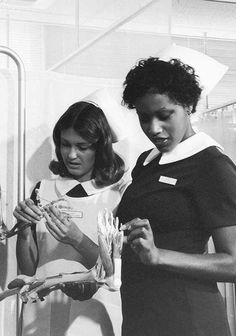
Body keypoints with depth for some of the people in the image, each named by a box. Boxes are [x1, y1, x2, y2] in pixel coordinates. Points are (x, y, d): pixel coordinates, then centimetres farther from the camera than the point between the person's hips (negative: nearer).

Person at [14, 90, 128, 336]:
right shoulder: (44, 189, 2)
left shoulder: (121, 194, -7)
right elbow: (28, 269, 3)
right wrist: (24, 230, -14)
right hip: (43, 315, 3)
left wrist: (77, 240, -22)